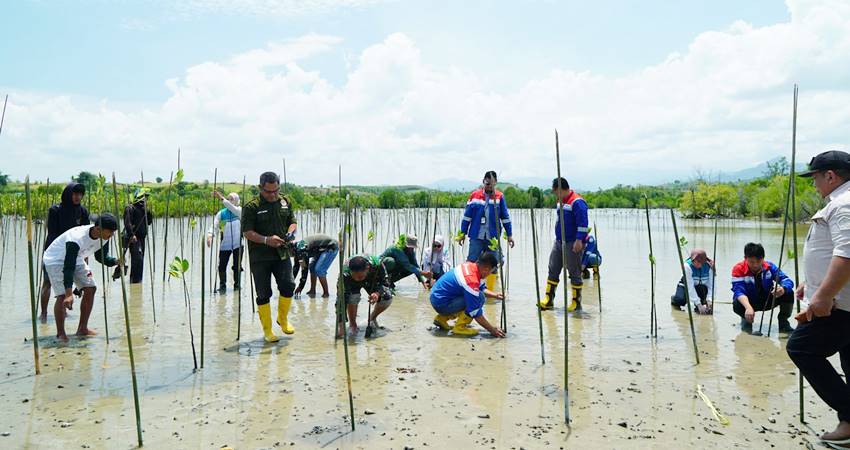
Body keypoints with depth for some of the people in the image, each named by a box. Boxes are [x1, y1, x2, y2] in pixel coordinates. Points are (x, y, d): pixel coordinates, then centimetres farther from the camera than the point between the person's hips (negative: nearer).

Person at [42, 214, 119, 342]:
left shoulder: (104, 238, -16)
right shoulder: (76, 239, -39)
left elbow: (101, 257, 1)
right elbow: (68, 267, -41)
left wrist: (116, 262, -21)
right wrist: (69, 294, -46)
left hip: (77, 259, 8)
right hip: (55, 260, -8)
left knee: (90, 288, -2)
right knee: (63, 295, -20)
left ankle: (82, 329, 7)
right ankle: (60, 334, -6)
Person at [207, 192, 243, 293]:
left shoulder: (240, 211, -1)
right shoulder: (221, 213, 3)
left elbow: (233, 209, -24)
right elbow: (214, 225, -5)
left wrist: (221, 198, -31)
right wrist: (210, 235, -25)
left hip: (237, 244, -1)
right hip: (225, 245, 1)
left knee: (237, 266, 4)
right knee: (222, 266, -2)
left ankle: (237, 285, 20)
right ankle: (222, 285, 14)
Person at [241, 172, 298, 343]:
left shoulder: (285, 202, 8)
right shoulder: (251, 207, -7)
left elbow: (293, 222, 17)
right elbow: (247, 232, -11)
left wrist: (290, 232, -6)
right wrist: (266, 240, -25)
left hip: (282, 253, 3)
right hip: (259, 257, -3)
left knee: (288, 286, -6)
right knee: (263, 294, 3)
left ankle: (283, 319, 21)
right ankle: (267, 330, 17)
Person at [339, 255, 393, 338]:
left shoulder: (377, 265, -40)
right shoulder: (345, 273, -41)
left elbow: (385, 282, -23)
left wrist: (378, 293, -46)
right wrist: (340, 324, -41)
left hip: (372, 281, 1)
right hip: (353, 284, -1)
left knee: (387, 298, -22)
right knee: (352, 297, -33)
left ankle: (372, 319, 9)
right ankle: (352, 325, -5)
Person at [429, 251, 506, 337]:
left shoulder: (470, 265, 0)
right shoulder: (471, 280, -25)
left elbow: (482, 288, 21)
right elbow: (475, 313, -20)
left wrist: (495, 295, 7)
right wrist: (492, 330, -11)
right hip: (441, 304, -9)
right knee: (480, 298, -17)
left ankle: (442, 318, 18)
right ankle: (459, 327, -5)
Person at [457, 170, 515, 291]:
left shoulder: (499, 196, 1)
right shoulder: (475, 195, 0)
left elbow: (505, 217, 5)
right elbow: (467, 215, 4)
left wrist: (509, 234, 4)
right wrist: (463, 233, 3)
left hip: (493, 237, 1)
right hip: (476, 237, -1)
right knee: (471, 263, 0)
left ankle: (490, 291, 17)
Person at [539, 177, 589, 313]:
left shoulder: (577, 202, -17)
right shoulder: (561, 201, 13)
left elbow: (583, 223, -21)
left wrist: (579, 240, -25)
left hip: (573, 244, -9)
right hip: (559, 241, 9)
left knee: (574, 273, 1)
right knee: (553, 270, 9)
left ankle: (576, 302, 12)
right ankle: (548, 299, 16)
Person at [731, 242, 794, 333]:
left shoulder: (769, 266, -14)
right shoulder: (739, 269, -22)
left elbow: (788, 281, -22)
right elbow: (739, 291, -34)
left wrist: (783, 289, -49)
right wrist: (748, 307, -53)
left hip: (768, 300, 2)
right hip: (749, 302, -2)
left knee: (789, 293, -22)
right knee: (737, 305, -36)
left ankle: (783, 322, 3)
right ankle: (747, 320, 2)